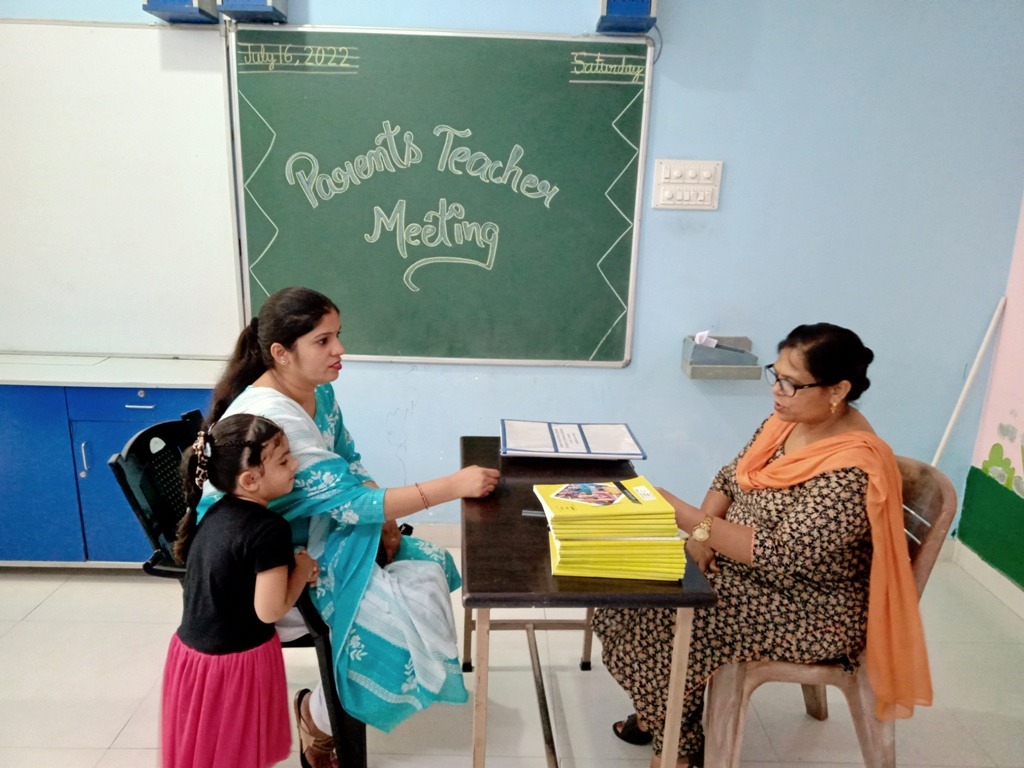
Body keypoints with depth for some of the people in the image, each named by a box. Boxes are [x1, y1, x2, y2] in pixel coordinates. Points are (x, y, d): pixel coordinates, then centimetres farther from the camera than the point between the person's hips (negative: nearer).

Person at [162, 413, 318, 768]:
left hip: (192, 650, 7)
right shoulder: (270, 530, -26)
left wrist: (286, 569, 1)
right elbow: (269, 610, -23)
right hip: (237, 660, -7)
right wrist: (302, 569, -9)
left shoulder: (217, 512, 0)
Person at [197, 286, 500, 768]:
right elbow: (346, 500, -31)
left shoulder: (318, 389, -2)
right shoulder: (266, 420, -30)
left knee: (428, 571, -3)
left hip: (316, 531, 9)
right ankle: (319, 716, 11)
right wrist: (452, 486, -32)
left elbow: (349, 466, 9)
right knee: (400, 615, -17)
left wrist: (381, 518, -8)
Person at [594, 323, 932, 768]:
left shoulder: (852, 470, -29)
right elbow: (730, 478, 6)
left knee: (666, 617, -17)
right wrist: (703, 531, -11)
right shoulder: (788, 420, -3)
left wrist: (691, 521, -34)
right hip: (742, 562, 8)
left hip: (811, 611, -8)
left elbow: (781, 555, -33)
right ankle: (660, 711, 18)